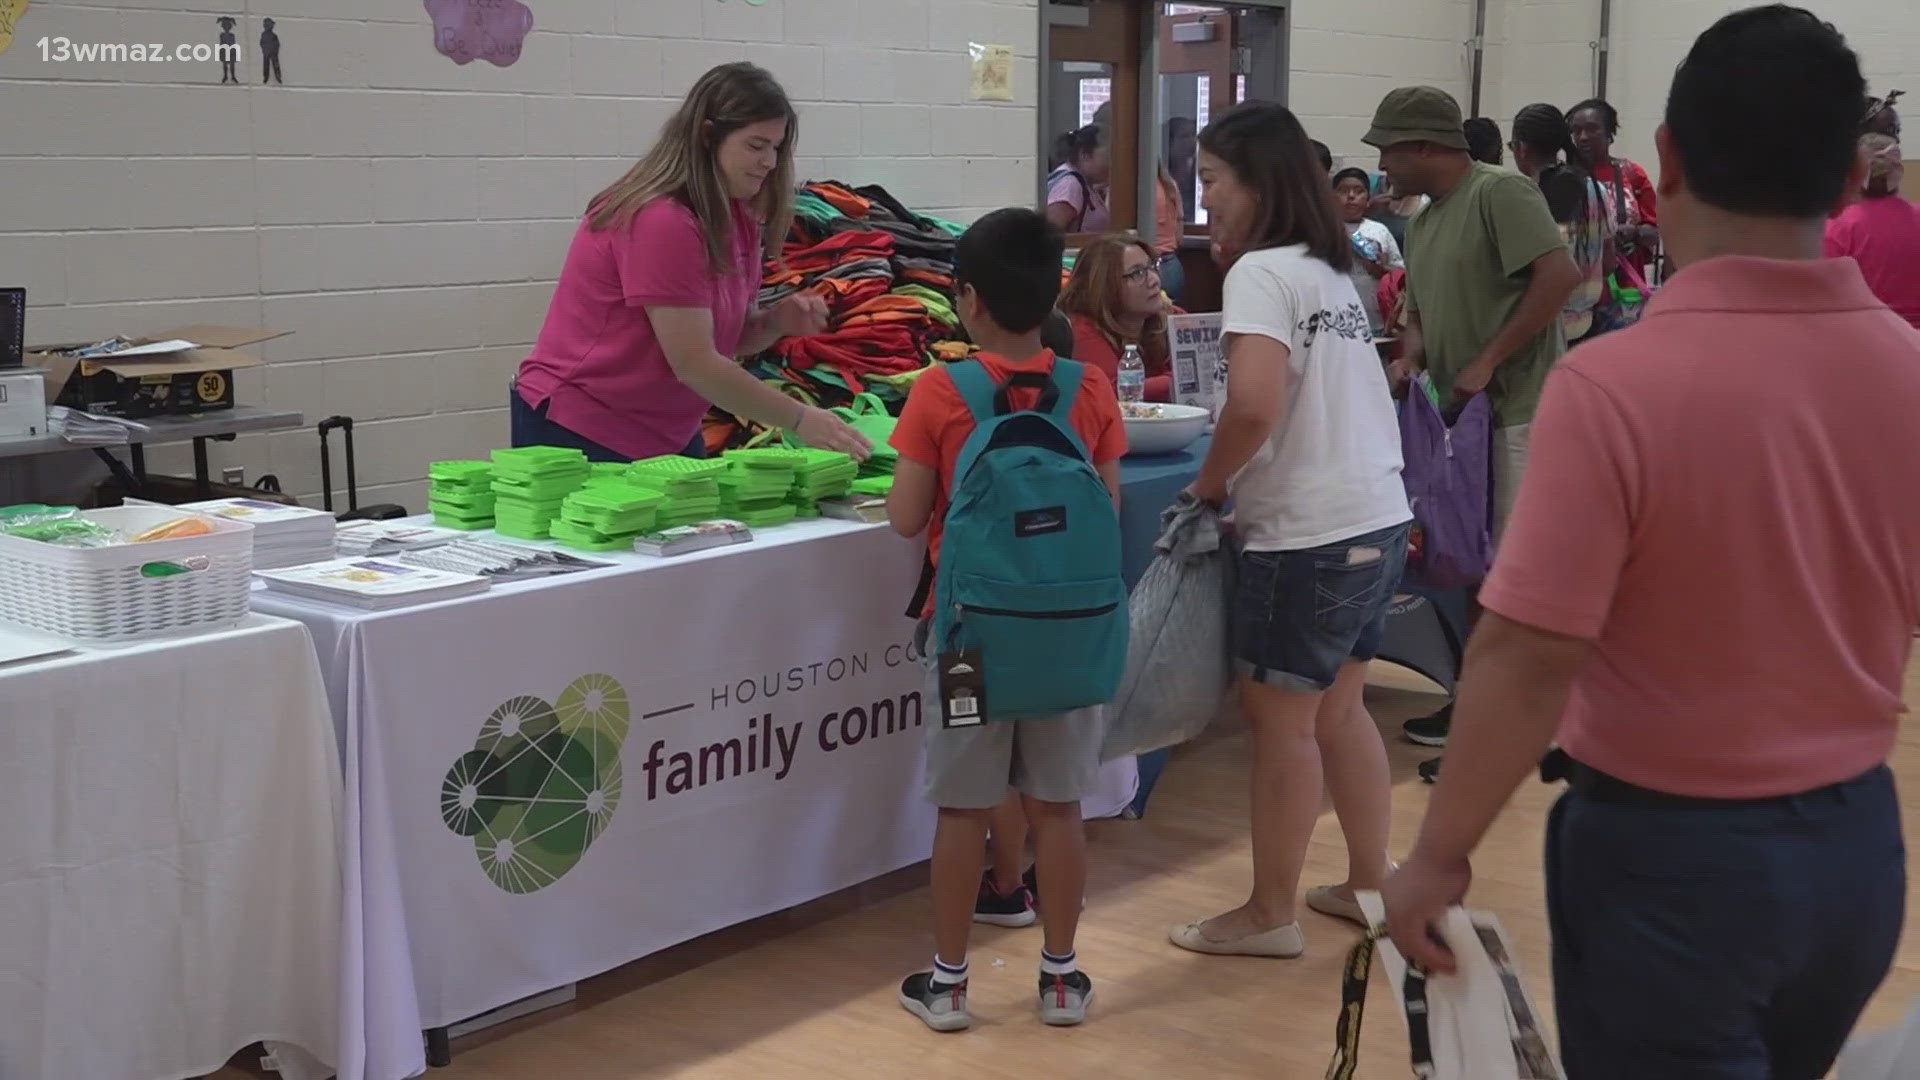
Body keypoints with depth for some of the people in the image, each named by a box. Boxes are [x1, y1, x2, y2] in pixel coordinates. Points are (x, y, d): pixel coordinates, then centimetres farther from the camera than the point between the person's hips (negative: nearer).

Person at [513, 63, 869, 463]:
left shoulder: (735, 218, 5)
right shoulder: (661, 221, -22)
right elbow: (693, 362, -23)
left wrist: (777, 321, -10)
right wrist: (799, 419, -20)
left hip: (667, 435, 8)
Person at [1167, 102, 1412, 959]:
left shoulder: (1261, 272, -13)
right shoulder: (1332, 270, 13)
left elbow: (1254, 406, -26)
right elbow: (1320, 401, 12)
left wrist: (1209, 485, -10)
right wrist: (1240, 485, 8)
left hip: (1309, 535, -9)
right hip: (1377, 519, 9)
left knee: (1280, 719, 3)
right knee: (1336, 708, 19)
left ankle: (1269, 914, 14)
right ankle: (1369, 883, 29)